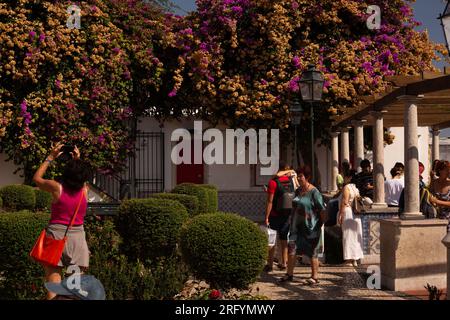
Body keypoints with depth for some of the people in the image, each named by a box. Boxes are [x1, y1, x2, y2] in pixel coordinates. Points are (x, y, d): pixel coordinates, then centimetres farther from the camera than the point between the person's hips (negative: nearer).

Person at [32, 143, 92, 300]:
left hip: (56, 235, -3)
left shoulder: (57, 187, -8)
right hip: (77, 237, 3)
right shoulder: (84, 190, 1)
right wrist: (78, 161, 25)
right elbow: (80, 178, 27)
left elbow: (37, 178, 11)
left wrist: (51, 158, 14)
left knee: (53, 282, -3)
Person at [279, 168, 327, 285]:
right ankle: (289, 274, 10)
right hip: (298, 226, 7)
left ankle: (315, 277, 15)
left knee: (313, 253, 4)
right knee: (291, 249, 1)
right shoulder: (298, 191, 10)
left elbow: (322, 210, -13)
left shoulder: (314, 192, -14)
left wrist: (322, 224, -7)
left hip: (310, 227, -7)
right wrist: (292, 221, 17)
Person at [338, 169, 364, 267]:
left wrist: (340, 215, -17)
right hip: (356, 214, 8)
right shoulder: (356, 187, 12)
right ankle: (355, 260, 16)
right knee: (355, 236, 11)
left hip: (347, 214, -8)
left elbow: (344, 202, -18)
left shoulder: (346, 187, -12)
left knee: (348, 236, -3)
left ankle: (349, 260, -1)